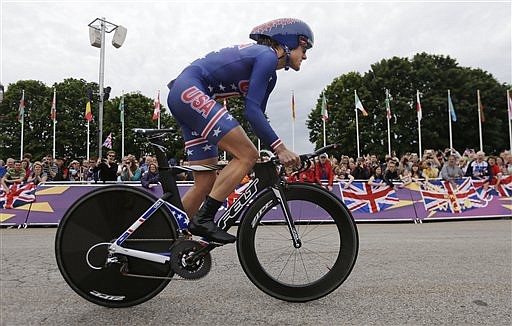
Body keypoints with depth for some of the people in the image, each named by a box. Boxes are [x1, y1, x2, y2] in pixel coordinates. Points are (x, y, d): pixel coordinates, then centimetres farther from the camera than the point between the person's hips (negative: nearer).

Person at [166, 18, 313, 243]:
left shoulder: (271, 76, 20)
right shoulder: (267, 56, -9)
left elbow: (257, 114, 19)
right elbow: (251, 110, -18)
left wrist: (278, 155, 16)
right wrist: (280, 149, -19)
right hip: (190, 91, -10)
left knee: (206, 183, 7)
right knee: (247, 155, -15)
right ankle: (203, 220, -14)